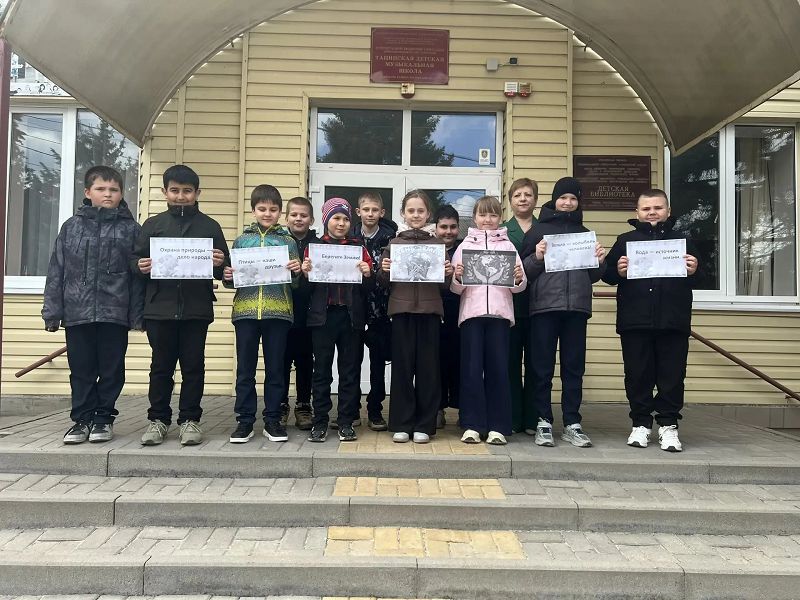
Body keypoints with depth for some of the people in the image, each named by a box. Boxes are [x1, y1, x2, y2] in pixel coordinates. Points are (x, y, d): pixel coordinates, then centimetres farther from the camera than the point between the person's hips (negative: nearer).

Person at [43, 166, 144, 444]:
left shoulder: (131, 229, 3)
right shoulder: (71, 226, 8)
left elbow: (137, 275, -1)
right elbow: (57, 272, 7)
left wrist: (137, 315, -5)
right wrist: (52, 311, 2)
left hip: (115, 313, -1)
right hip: (77, 312, 2)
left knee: (111, 369, 7)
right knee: (81, 370, 9)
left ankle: (104, 418, 21)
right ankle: (82, 419, 21)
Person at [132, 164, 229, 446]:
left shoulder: (210, 226, 8)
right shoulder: (152, 225, 10)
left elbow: (225, 269, 7)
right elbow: (135, 260, 10)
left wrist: (219, 264, -15)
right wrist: (141, 267, -11)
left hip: (196, 309, -1)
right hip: (160, 308, 1)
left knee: (193, 366, 5)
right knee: (161, 366, 8)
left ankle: (190, 419, 15)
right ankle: (158, 419, 19)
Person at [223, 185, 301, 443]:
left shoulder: (288, 241, 9)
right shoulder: (241, 240, 11)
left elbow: (295, 280, 8)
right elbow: (232, 279, 13)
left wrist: (297, 271, -13)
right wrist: (227, 277, -9)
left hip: (278, 311, -1)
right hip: (246, 310, 1)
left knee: (275, 368, 6)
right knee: (245, 369, 5)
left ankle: (272, 420, 16)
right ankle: (245, 420, 14)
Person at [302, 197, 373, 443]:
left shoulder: (358, 247, 7)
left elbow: (368, 287, 6)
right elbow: (307, 286, 5)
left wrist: (367, 274, -14)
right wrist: (305, 272, -15)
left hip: (351, 316, 1)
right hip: (323, 315, -1)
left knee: (350, 370, 5)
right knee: (322, 369, 4)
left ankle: (346, 422, 14)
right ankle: (320, 422, 13)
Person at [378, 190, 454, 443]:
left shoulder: (437, 243, 8)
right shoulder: (394, 243, 8)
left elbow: (444, 285, 11)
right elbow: (385, 283, 10)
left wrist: (448, 273, -9)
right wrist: (383, 271, -10)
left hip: (429, 309, 0)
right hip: (402, 309, 0)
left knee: (428, 367, 3)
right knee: (402, 366, 3)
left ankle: (424, 425, 13)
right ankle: (401, 424, 12)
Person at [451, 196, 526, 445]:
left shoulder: (507, 245, 12)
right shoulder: (465, 246, 11)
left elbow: (518, 286, 8)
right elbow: (456, 289, 8)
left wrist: (519, 279, -12)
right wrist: (457, 277, -13)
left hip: (499, 312, 0)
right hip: (471, 312, 0)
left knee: (498, 368, 0)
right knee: (471, 369, -1)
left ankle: (497, 426, 8)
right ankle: (472, 425, 7)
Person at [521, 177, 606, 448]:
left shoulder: (584, 232, 17)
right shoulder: (537, 230, 6)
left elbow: (593, 276, 20)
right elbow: (524, 271, 2)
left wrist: (600, 261, 0)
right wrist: (537, 257, -16)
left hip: (577, 307, 3)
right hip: (544, 306, -3)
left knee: (574, 367, 6)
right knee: (542, 367, 1)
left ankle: (572, 424, 13)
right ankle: (543, 422, 9)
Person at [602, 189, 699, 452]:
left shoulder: (682, 240, 13)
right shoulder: (625, 240, 9)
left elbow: (695, 276, 10)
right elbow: (607, 275, 5)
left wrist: (693, 271, -11)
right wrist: (618, 272, -16)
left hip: (673, 323, 1)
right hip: (634, 322, 0)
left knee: (672, 376, 3)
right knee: (638, 376, 5)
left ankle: (668, 426, 15)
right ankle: (641, 424, 17)